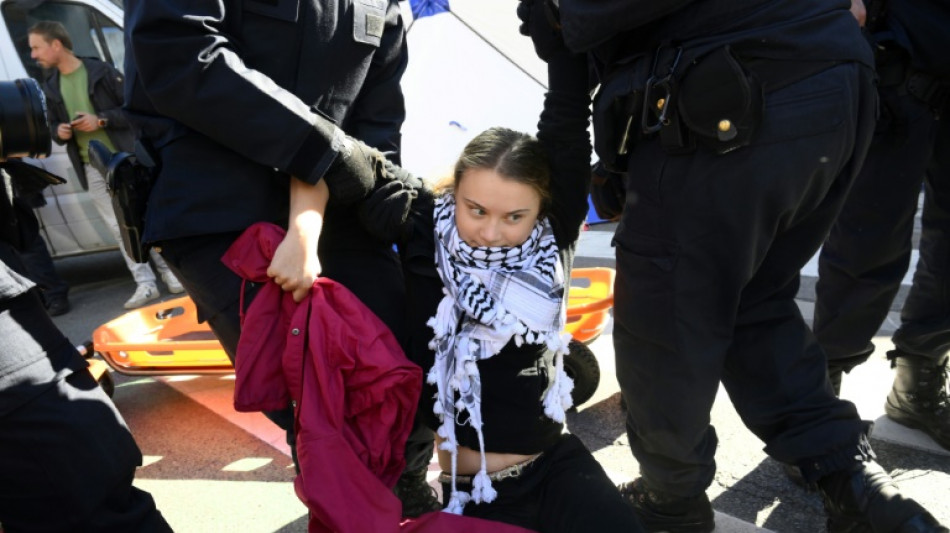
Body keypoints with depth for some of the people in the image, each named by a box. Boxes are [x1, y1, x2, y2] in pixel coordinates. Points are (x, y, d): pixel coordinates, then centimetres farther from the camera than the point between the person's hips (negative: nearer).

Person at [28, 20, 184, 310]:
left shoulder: (101, 71, -3)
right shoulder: (50, 87, 11)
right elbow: (54, 125, 19)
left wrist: (101, 120, -16)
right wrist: (58, 132, -4)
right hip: (92, 168, 4)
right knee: (119, 227, 1)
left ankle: (169, 270, 12)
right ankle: (144, 283, 3)